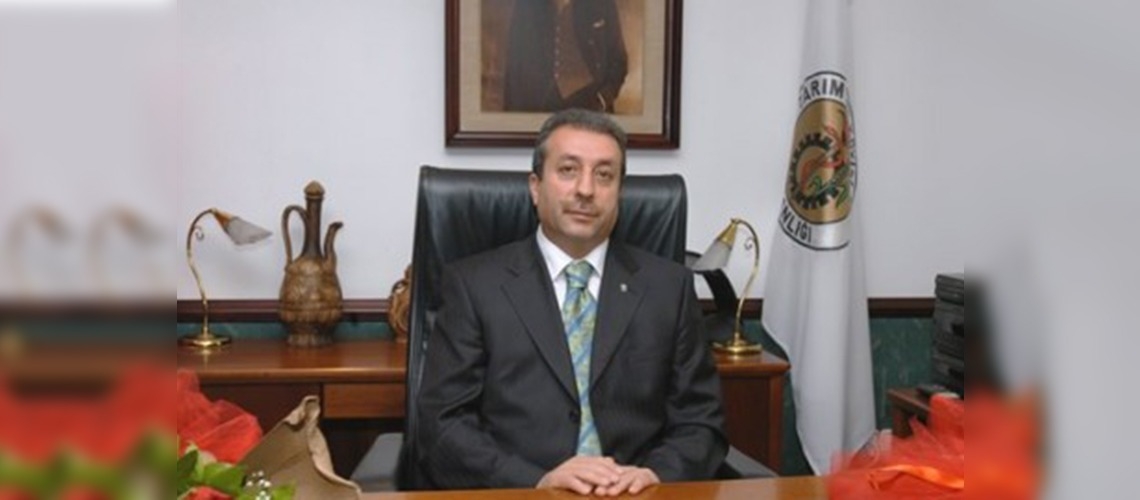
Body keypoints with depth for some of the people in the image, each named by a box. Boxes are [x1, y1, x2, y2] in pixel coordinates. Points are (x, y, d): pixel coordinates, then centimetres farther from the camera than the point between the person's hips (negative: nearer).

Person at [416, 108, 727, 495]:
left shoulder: (668, 286, 9)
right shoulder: (474, 284, 4)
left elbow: (701, 423, 8)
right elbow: (442, 428, -2)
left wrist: (655, 474, -11)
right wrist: (538, 482, -16)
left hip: (634, 496, 2)